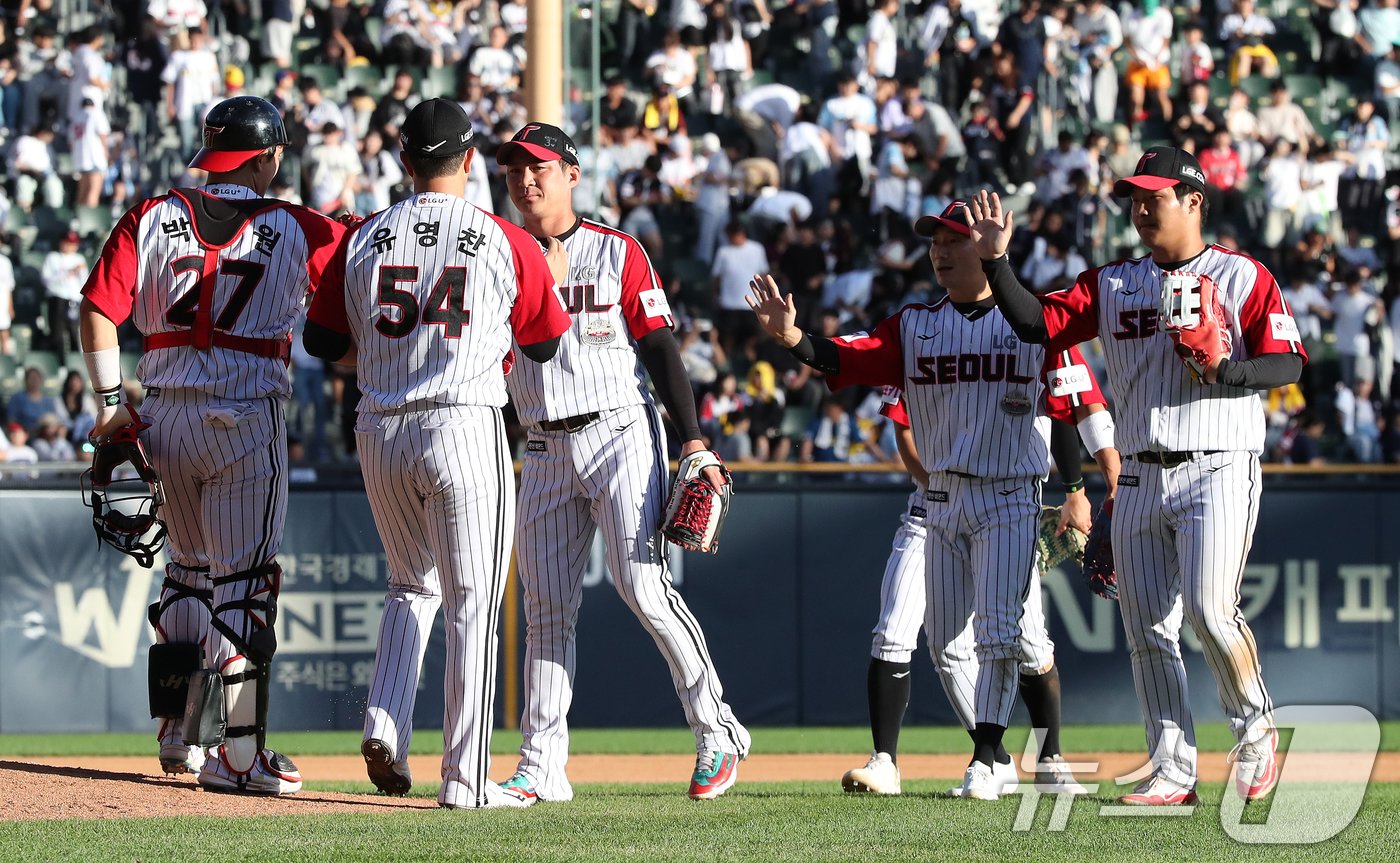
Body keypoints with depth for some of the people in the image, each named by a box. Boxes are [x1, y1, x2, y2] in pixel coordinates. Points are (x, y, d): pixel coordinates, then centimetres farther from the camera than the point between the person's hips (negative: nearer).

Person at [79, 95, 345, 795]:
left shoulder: (151, 219, 3)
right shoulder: (294, 230, -4)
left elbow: (98, 309, -2)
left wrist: (110, 402, 1)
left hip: (165, 417, 4)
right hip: (247, 416, -4)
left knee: (189, 568, 20)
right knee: (243, 580, -2)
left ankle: (178, 733, 22)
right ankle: (238, 753, -4)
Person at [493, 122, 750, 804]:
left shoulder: (617, 253, 2)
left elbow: (660, 350, -2)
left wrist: (693, 442, -10)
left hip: (620, 434, -4)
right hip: (545, 451, 4)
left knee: (642, 583, -16)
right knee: (547, 607, 2)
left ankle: (716, 731, -5)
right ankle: (541, 767, 4)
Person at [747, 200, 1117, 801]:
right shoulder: (914, 326, 9)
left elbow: (1081, 405, -5)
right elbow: (852, 358, -7)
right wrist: (791, 338, -26)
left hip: (1010, 499, -5)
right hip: (942, 498, 5)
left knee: (997, 633, -13)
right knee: (945, 643, 7)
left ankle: (985, 762, -8)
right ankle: (992, 753, 20)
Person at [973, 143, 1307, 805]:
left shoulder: (1242, 277, 1)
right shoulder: (1112, 284, 14)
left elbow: (1288, 363, -5)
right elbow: (1037, 323, 4)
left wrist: (1229, 370, -22)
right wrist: (996, 261, -7)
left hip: (1217, 471, -5)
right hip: (1141, 478, 5)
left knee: (1209, 611, -18)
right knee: (1148, 629, 2)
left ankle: (1255, 728, 6)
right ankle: (1173, 773, 7)